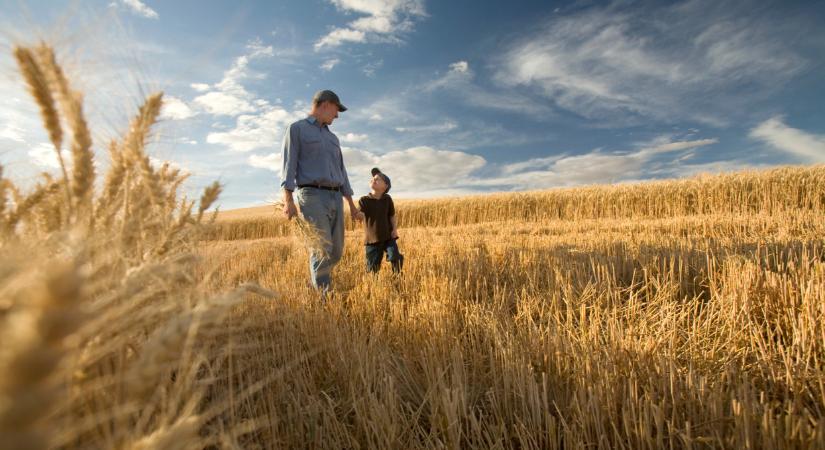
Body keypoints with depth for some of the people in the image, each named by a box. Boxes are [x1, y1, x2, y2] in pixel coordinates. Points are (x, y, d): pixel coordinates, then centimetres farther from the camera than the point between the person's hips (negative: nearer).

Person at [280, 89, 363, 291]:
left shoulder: (332, 138, 26)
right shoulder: (296, 129, 6)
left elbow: (341, 172, 23)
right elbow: (289, 165, -6)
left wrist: (352, 206, 18)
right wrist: (288, 201, -19)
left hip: (335, 199, 7)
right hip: (312, 197, -6)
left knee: (336, 251, 6)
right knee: (322, 250, -15)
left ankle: (314, 282, 30)